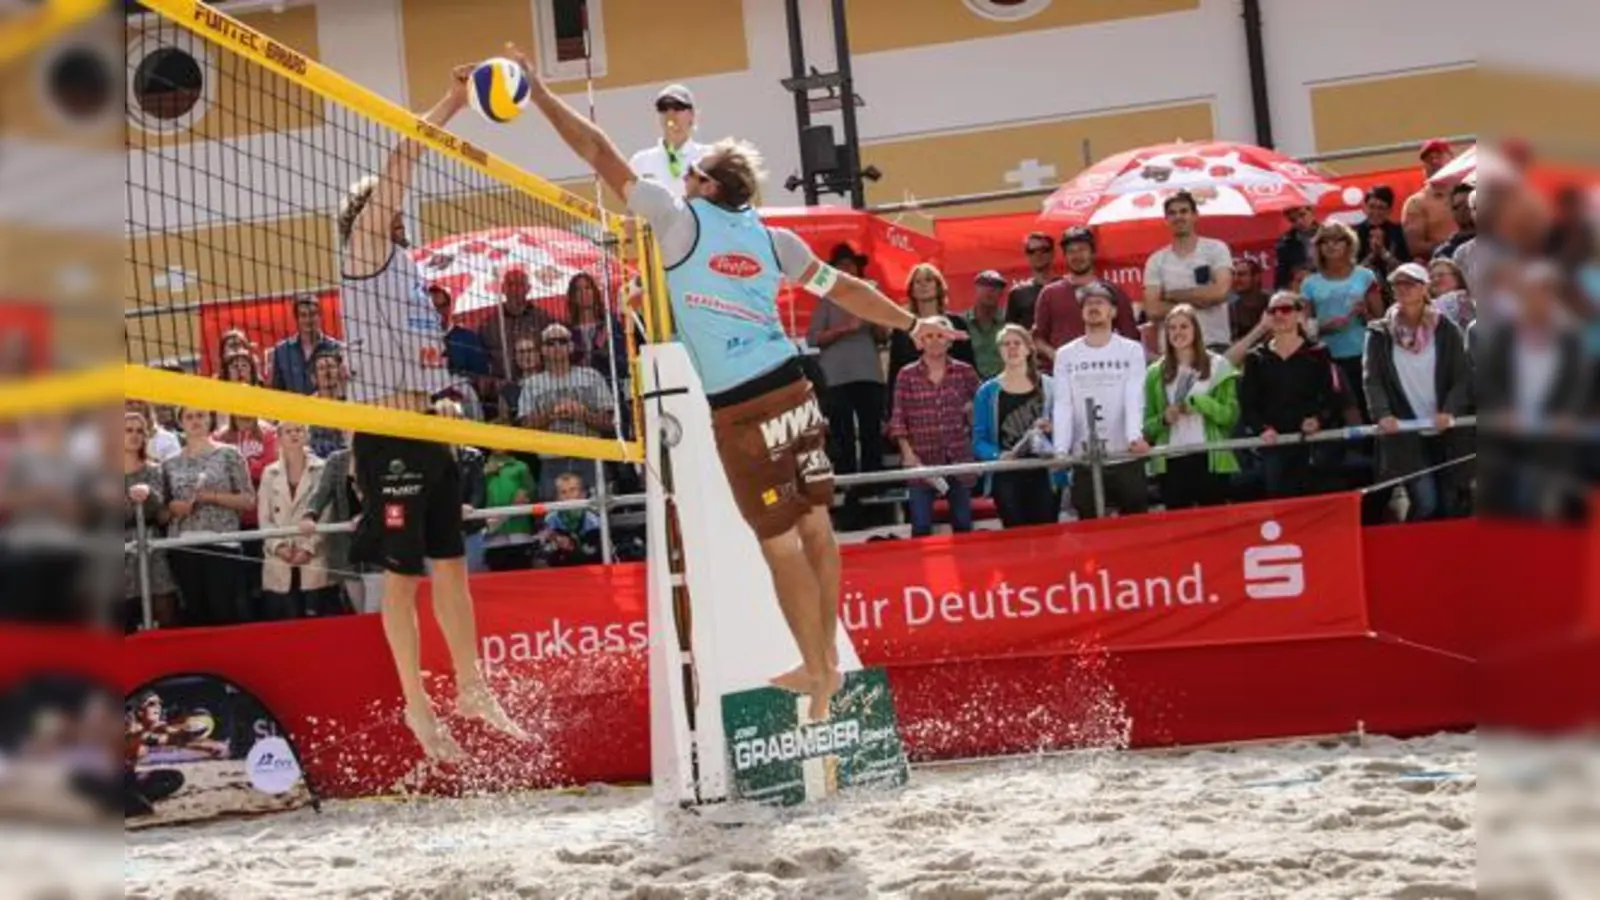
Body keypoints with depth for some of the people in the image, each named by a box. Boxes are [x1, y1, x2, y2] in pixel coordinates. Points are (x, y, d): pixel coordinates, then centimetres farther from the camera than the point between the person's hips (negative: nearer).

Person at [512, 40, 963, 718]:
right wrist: (911, 324, 26)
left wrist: (539, 92, 8)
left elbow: (599, 154, 1)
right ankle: (828, 658, 20)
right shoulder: (770, 237, 11)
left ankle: (815, 668, 6)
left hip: (738, 408, -6)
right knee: (815, 524, 11)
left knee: (780, 541, -1)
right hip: (790, 389, 6)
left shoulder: (680, 218, -2)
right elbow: (842, 289, 17)